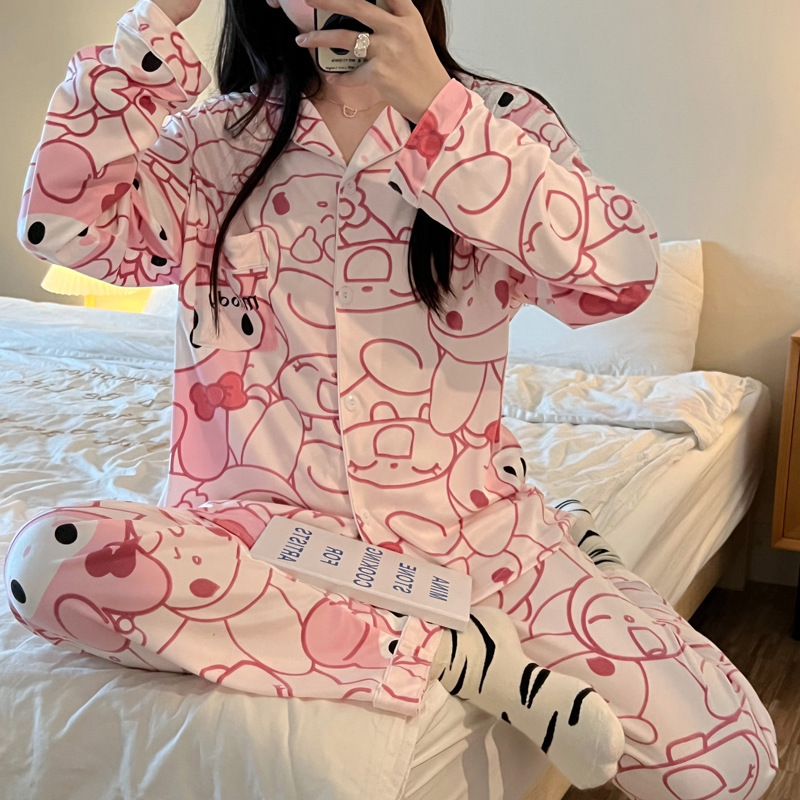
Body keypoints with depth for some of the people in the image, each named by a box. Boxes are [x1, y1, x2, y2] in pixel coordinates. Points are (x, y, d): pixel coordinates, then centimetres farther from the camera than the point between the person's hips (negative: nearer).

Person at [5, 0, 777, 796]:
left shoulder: (494, 117, 4)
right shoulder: (215, 137, 8)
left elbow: (622, 273, -14)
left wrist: (433, 103, -17)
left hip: (467, 525, -1)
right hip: (272, 520, 2)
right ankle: (449, 652, -17)